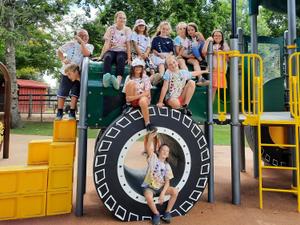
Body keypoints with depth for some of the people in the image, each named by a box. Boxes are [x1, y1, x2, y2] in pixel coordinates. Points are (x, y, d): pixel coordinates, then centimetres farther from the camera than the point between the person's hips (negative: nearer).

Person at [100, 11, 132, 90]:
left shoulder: (127, 30, 6)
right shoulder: (110, 29, 5)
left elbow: (128, 45, 0)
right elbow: (106, 44, -3)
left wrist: (129, 58, -12)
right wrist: (101, 56, -15)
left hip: (122, 52, 0)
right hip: (111, 51, 1)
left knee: (121, 59, -37)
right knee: (108, 57, -36)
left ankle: (118, 80, -61)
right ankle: (106, 77, -63)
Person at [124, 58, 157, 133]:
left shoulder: (145, 77, 3)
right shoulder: (129, 78, 5)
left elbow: (147, 92, -7)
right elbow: (128, 96, 3)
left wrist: (137, 96, -19)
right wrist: (129, 98, -19)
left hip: (144, 98, -1)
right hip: (132, 101, 1)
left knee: (143, 101, -40)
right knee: (131, 83, -23)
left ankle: (147, 123, -29)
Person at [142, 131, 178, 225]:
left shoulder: (167, 166, 3)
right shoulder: (153, 158, -7)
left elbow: (167, 182, -1)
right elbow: (149, 149, -27)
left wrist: (163, 193, -17)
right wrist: (150, 138, -46)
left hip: (161, 188, 4)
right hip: (149, 187, -4)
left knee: (175, 191, -20)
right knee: (148, 196, -36)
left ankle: (167, 213, -1)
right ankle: (156, 214, -6)